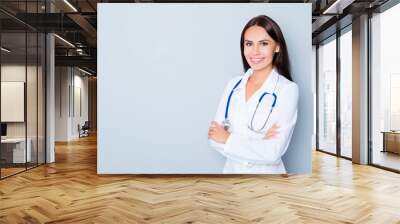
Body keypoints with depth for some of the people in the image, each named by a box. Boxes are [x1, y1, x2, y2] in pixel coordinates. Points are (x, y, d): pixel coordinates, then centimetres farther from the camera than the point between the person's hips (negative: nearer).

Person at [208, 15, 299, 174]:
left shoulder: (287, 89, -15)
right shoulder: (233, 84, -1)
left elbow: (273, 153, -22)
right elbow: (214, 136, -8)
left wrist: (228, 139, -13)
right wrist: (259, 140, -19)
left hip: (266, 172, -4)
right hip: (231, 169, 4)